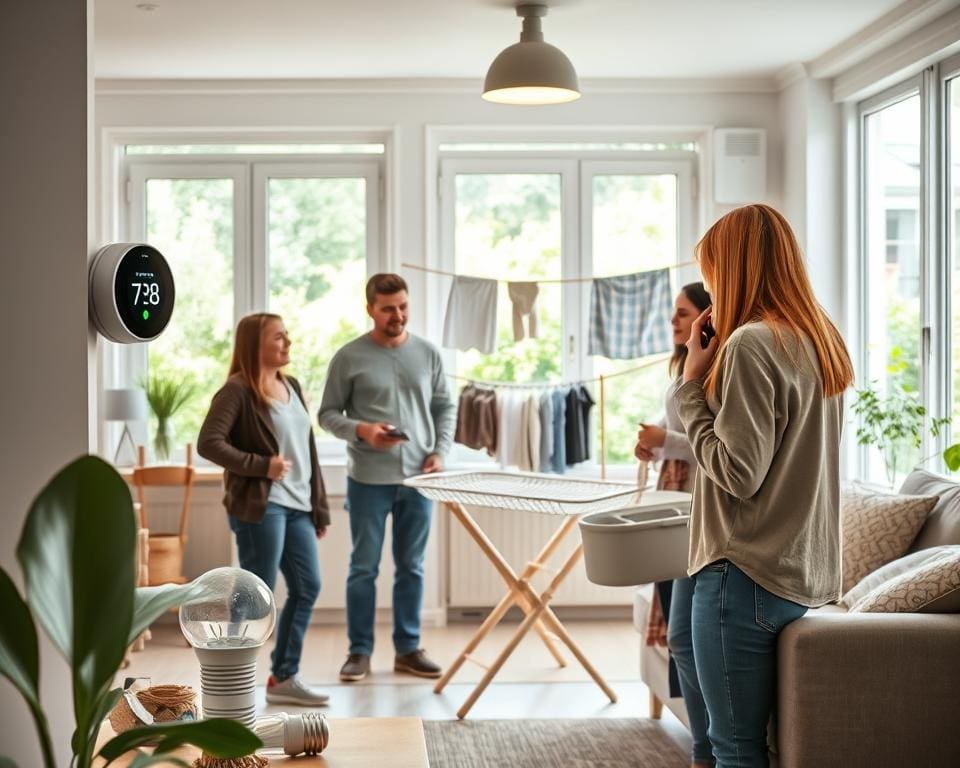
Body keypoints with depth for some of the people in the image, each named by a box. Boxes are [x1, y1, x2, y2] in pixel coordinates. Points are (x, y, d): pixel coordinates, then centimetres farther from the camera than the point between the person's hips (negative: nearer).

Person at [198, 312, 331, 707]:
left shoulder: (292, 387, 15)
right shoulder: (237, 390, -10)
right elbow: (208, 443, -18)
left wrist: (319, 506, 16)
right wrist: (260, 465, -20)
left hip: (297, 505, 8)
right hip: (260, 506, -8)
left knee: (307, 587, 10)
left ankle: (283, 677, 21)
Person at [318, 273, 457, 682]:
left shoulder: (428, 354, 6)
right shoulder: (349, 357, -3)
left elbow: (445, 408, 12)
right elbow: (328, 413, 0)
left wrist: (440, 451, -2)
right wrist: (361, 430, -17)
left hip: (417, 478, 3)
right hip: (368, 479, -3)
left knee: (411, 567, 10)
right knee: (364, 568, 4)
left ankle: (408, 648, 20)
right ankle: (360, 651, 13)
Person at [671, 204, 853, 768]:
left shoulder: (750, 344, -16)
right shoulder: (822, 342, 11)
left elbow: (737, 472, -19)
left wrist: (693, 384, -10)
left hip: (750, 573, -10)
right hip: (805, 570, 10)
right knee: (691, 653, 28)